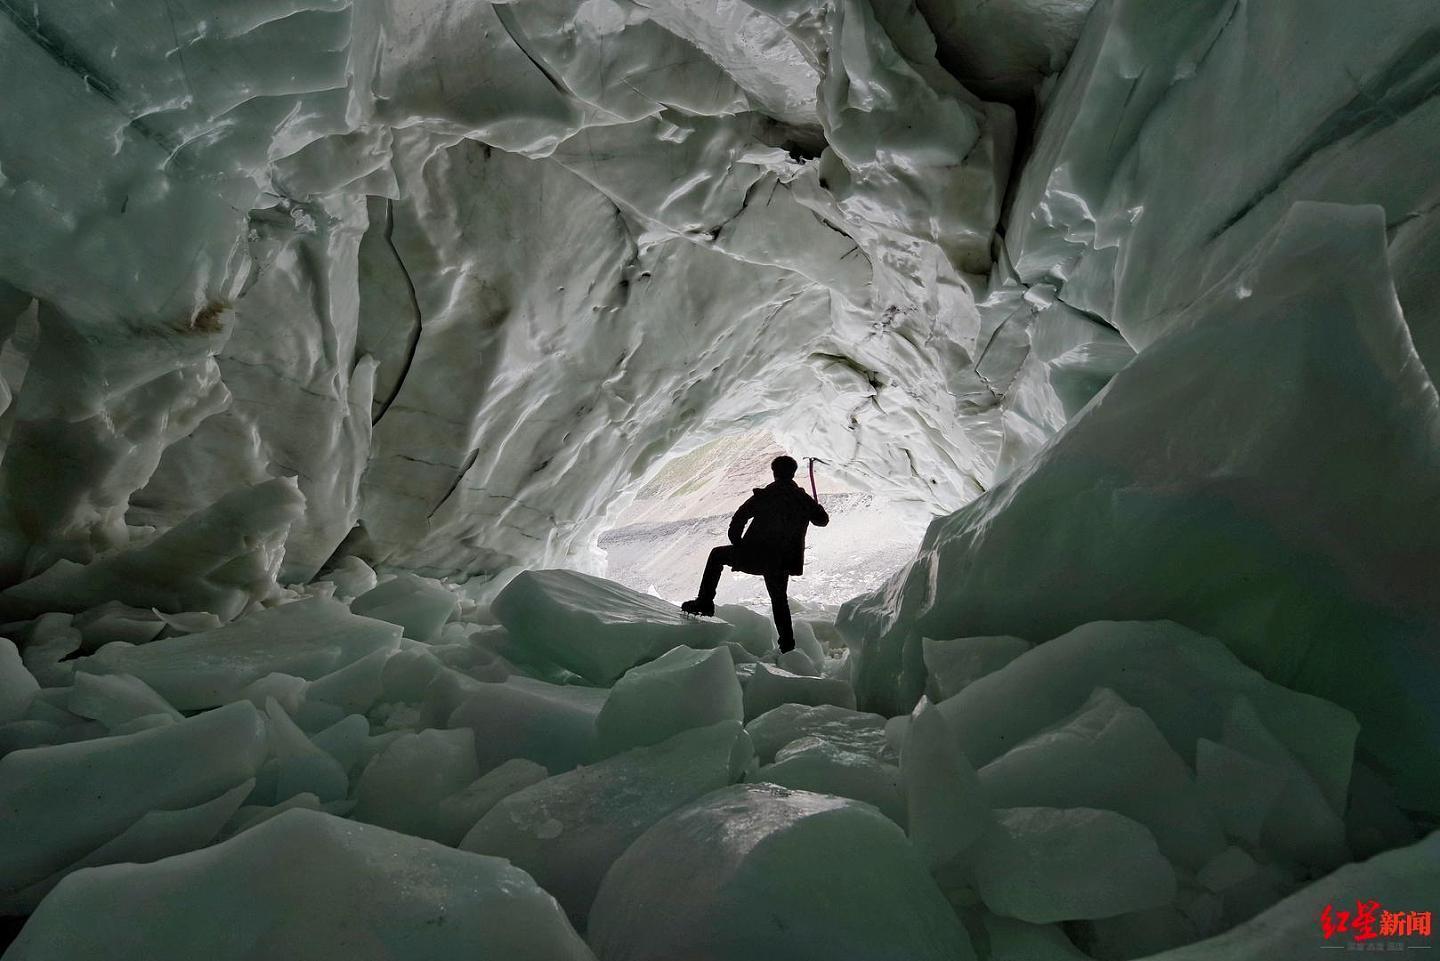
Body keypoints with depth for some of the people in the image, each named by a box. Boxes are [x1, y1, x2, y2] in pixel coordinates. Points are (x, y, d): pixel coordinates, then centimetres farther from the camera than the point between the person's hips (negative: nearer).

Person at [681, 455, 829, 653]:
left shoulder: (764, 495, -6)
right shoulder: (804, 499, 3)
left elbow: (739, 518, -9)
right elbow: (823, 520, 15)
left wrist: (737, 543, 4)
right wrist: (816, 507, 37)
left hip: (753, 556, -3)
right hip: (783, 562, 4)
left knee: (717, 554, 18)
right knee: (779, 600, 23)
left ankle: (705, 603, 12)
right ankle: (787, 645, 20)